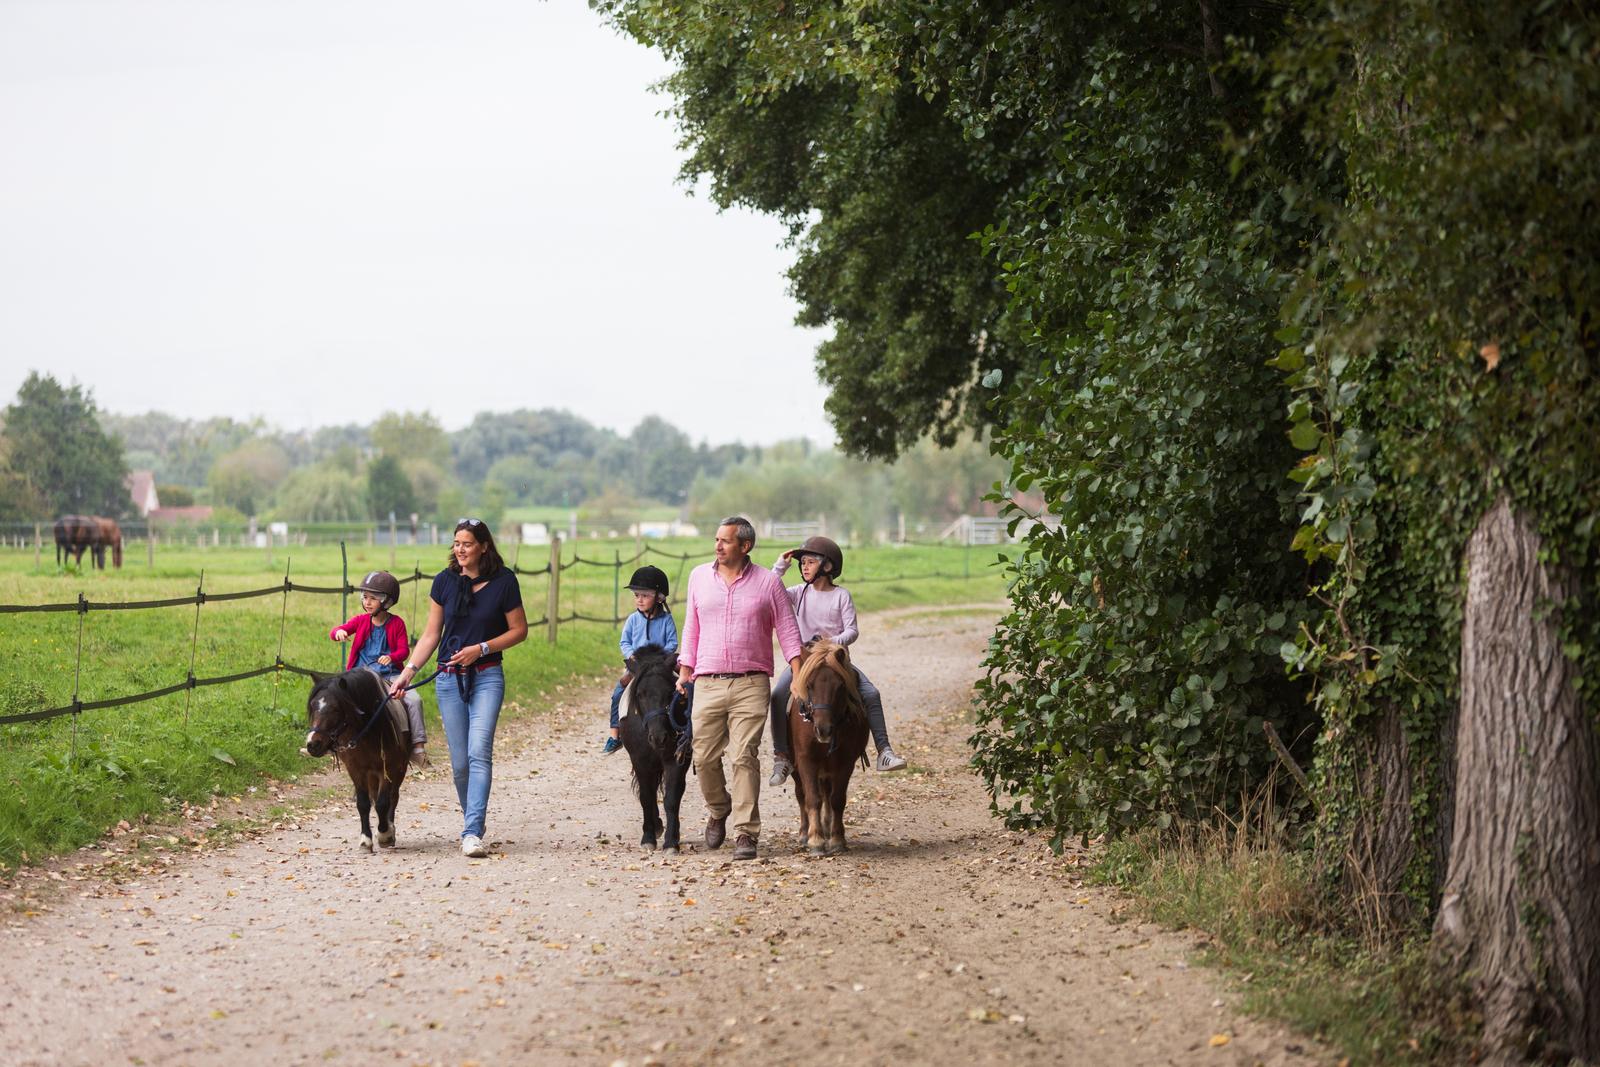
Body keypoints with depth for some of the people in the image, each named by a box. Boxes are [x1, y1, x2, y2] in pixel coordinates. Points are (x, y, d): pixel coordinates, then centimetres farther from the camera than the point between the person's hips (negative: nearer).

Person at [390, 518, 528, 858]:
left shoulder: (504, 582, -4)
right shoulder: (445, 581, 3)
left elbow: (519, 630, 1)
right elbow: (431, 634, 7)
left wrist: (481, 648, -12)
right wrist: (408, 671, -4)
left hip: (486, 677, -3)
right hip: (449, 678, 3)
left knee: (479, 752, -17)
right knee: (459, 761, 4)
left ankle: (472, 833, -22)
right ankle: (473, 819, 24)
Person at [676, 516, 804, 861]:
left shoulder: (767, 582, 3)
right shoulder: (699, 576, 11)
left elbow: (787, 632, 4)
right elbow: (691, 629, 16)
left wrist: (799, 678, -5)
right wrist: (685, 672, 10)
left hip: (751, 685, -3)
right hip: (707, 684, 3)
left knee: (745, 756, -10)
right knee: (704, 757, 1)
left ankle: (746, 833, -7)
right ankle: (719, 810, 29)